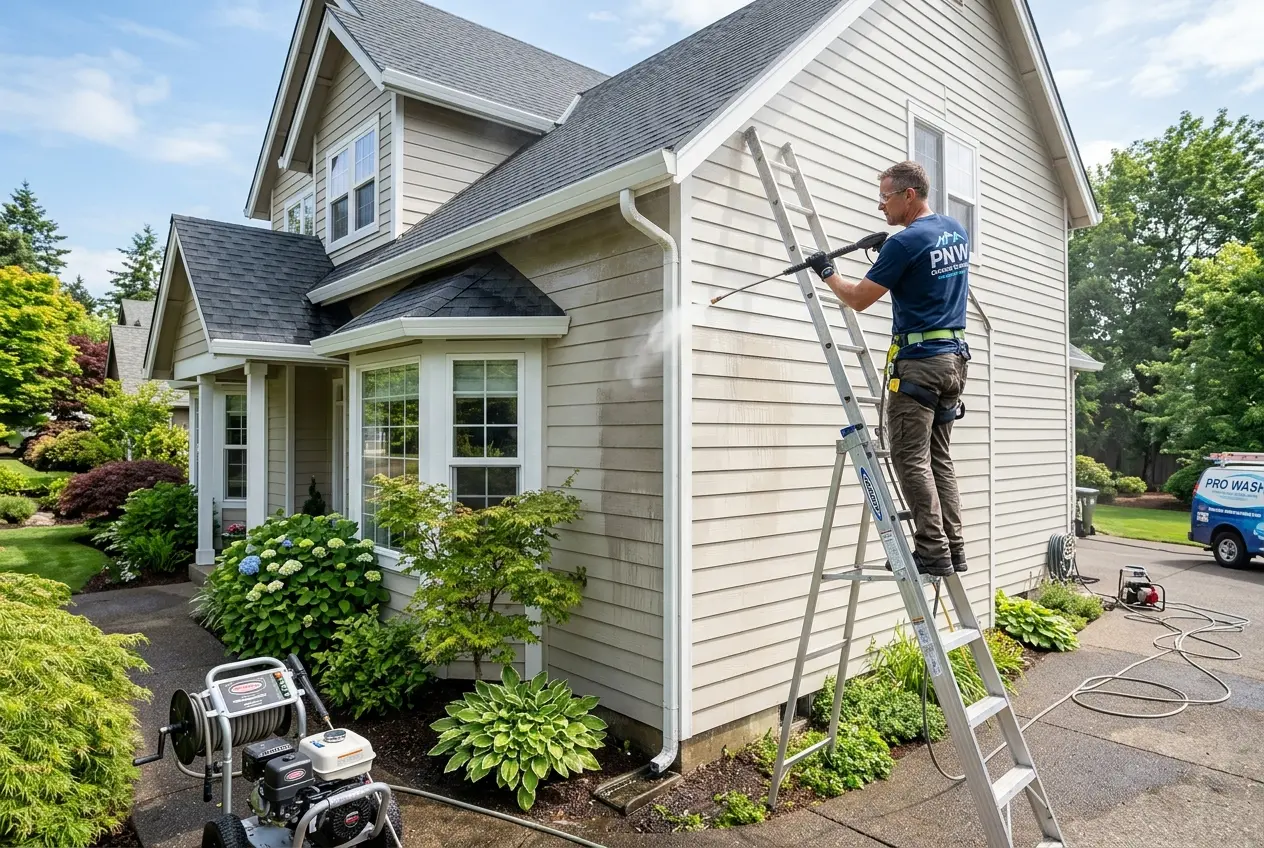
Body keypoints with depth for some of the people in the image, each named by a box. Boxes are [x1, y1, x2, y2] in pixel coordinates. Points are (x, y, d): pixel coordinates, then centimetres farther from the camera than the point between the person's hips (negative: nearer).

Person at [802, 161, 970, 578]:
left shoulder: (905, 243, -13)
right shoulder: (958, 231, 13)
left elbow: (858, 299, -7)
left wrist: (827, 273, 10)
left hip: (919, 361, -9)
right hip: (954, 357, 9)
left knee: (911, 459, -5)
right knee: (938, 458, 12)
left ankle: (933, 553, -4)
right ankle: (953, 549, 13)